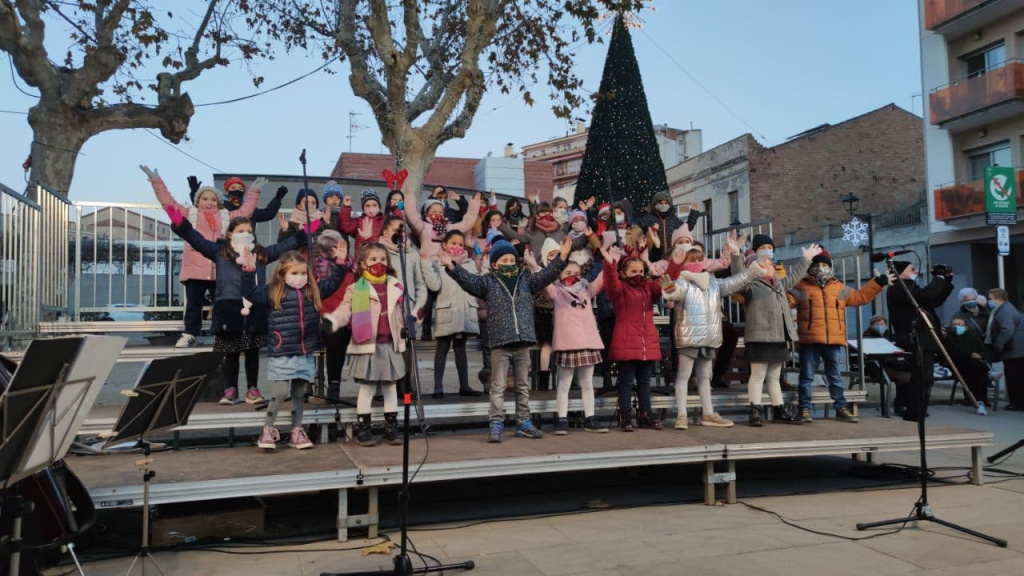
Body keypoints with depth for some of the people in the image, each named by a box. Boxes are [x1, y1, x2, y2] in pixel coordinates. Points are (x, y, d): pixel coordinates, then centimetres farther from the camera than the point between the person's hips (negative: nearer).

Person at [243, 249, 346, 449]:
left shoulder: (313, 291, 8)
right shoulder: (273, 292, -3)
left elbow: (332, 283, 15)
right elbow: (251, 292, -10)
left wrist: (339, 263, 5)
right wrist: (249, 270, -21)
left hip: (306, 353, 4)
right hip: (282, 353, -4)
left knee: (300, 392, 12)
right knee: (281, 391, -7)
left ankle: (296, 431, 22)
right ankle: (267, 429, 10)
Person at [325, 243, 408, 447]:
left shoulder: (395, 287, 9)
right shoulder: (356, 289, -2)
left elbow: (401, 313, 18)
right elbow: (345, 311, -11)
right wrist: (331, 320, -28)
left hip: (390, 345, 4)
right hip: (368, 346, -4)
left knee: (391, 387, 10)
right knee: (367, 387, 1)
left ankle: (391, 428, 19)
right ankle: (362, 429, 11)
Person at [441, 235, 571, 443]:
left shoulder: (526, 280, 11)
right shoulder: (488, 282, 2)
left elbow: (546, 275, 4)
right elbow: (468, 279, -11)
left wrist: (561, 257, -7)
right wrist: (452, 267, -27)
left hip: (523, 342, 4)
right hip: (499, 343, -3)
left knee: (523, 386, 12)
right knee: (498, 387, 0)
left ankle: (523, 423, 22)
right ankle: (496, 425, 4)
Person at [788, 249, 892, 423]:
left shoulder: (840, 288, 17)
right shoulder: (801, 287, 4)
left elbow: (860, 297, 24)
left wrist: (878, 283, 20)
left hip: (834, 342, 4)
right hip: (809, 341, -3)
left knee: (836, 377, 12)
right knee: (807, 376, 1)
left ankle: (840, 408, 22)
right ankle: (805, 409, 7)